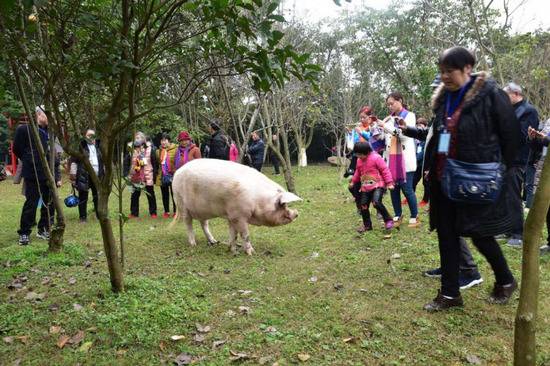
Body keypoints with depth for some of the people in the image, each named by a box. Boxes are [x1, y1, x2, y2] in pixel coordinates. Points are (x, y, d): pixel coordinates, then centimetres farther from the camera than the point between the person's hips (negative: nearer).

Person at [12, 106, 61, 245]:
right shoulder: (24, 129, -6)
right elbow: (17, 149, -2)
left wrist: (57, 176, 9)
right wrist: (29, 162, 5)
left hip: (49, 176, 6)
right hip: (33, 176, -6)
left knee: (49, 204, 10)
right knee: (31, 204, 0)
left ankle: (44, 230, 25)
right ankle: (24, 233, 12)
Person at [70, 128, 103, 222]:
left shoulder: (98, 146, 14)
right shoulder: (81, 146, -2)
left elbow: (103, 161, 21)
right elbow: (74, 161, -3)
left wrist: (104, 173, 17)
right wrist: (73, 174, -8)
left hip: (97, 176, 4)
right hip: (84, 176, -4)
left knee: (98, 196, 11)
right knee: (83, 197, 4)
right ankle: (83, 217, 14)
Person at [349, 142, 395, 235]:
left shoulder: (376, 158, -12)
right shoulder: (359, 160, 9)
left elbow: (385, 170, -11)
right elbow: (358, 172, 26)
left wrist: (389, 183, -14)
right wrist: (353, 181, 27)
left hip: (378, 185, -7)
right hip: (365, 187, 7)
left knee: (376, 202, -27)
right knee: (363, 206, 5)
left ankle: (388, 220, -9)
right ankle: (367, 225, 23)